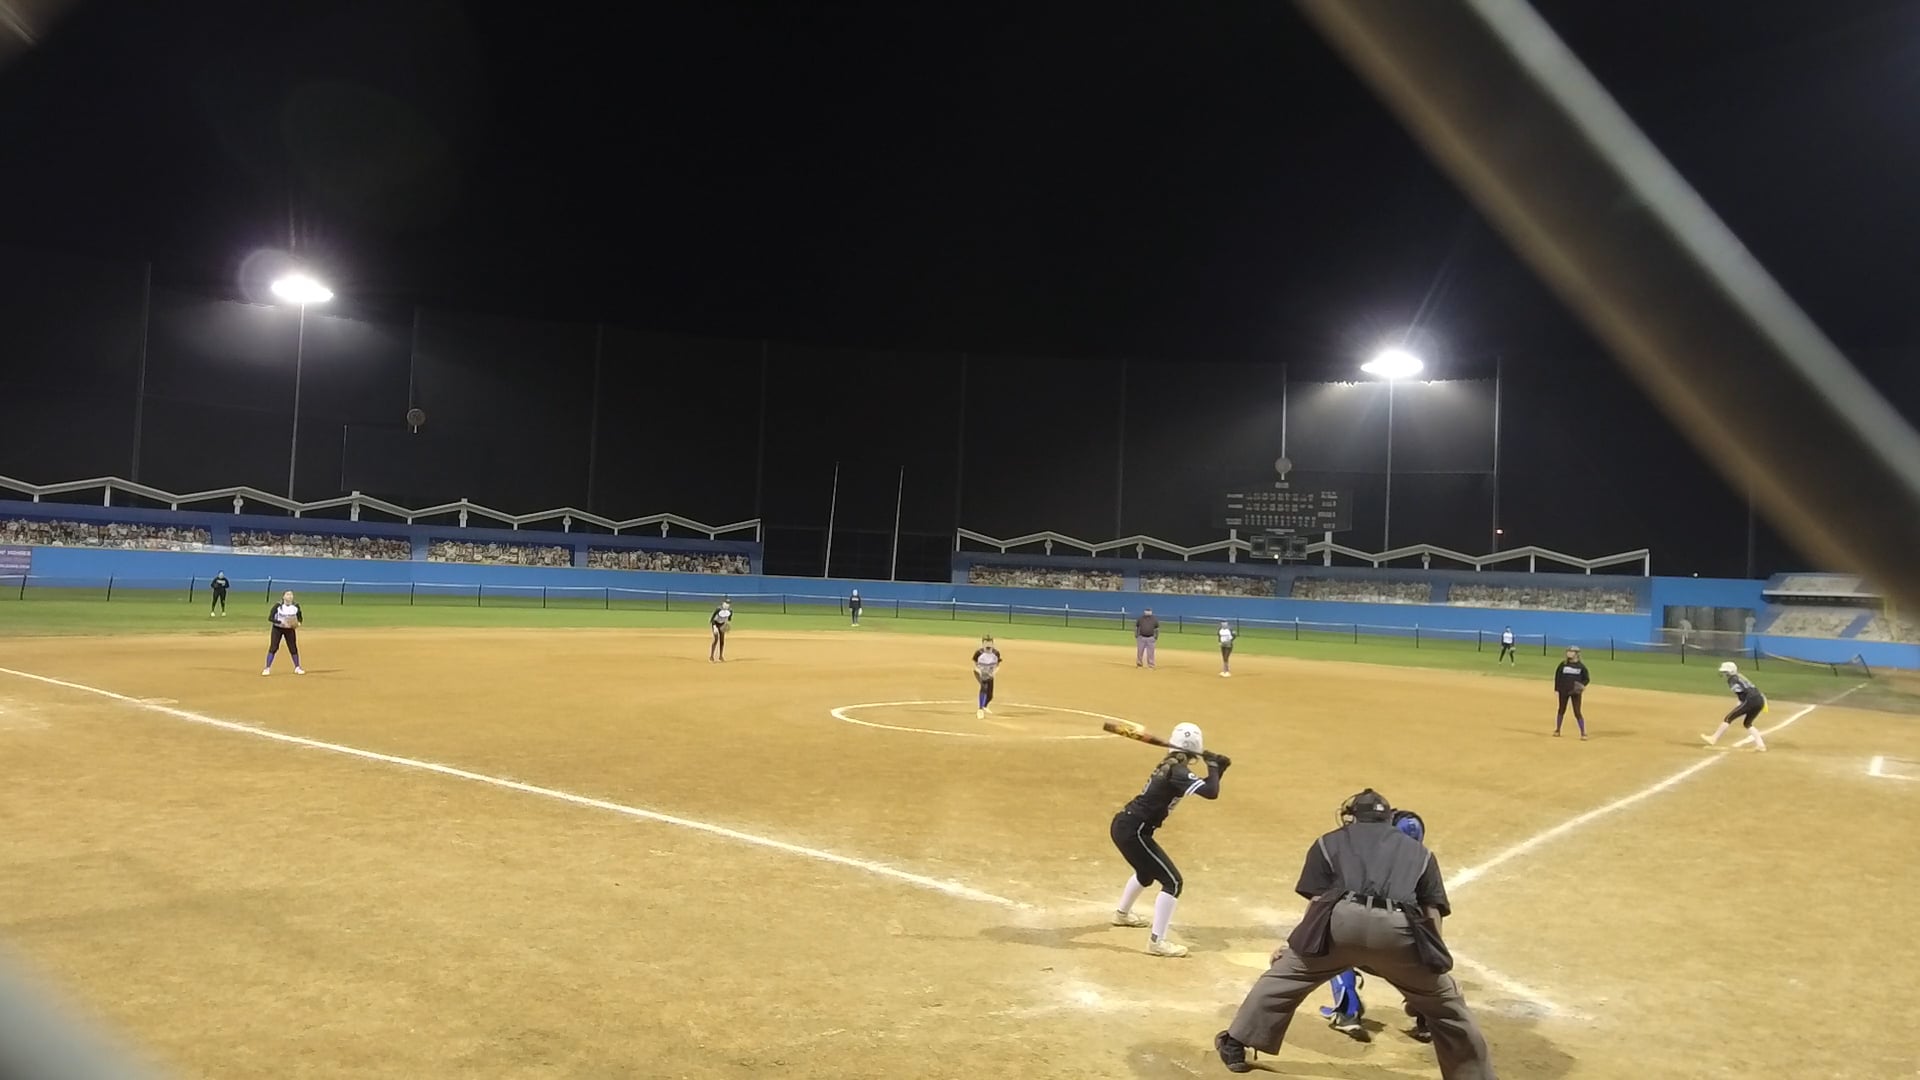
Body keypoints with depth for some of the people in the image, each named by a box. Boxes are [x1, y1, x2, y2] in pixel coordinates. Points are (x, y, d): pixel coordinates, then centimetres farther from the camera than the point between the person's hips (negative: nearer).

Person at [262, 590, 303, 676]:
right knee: (273, 648, -9)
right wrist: (281, 622, -33)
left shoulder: (296, 607, -8)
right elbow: (270, 618, -20)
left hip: (290, 629, 2)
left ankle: (297, 668, 17)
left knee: (293, 648, 3)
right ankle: (267, 668, -1)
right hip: (277, 628, -2)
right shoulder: (278, 606, -17)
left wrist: (298, 624, -17)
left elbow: (299, 618, 4)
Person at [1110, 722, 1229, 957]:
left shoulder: (1169, 765, 11)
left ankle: (1122, 914, 55)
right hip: (1133, 831, -10)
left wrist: (1219, 768, 5)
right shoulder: (1177, 771, -17)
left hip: (1123, 825, 10)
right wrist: (1213, 766, -12)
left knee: (1148, 871, 34)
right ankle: (1156, 942, -7)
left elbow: (1205, 787, 19)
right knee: (1172, 881, -6)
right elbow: (1211, 792, -28)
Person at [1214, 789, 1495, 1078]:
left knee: (1284, 973, 21)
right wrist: (1435, 964, 27)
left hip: (1344, 918, 0)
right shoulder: (1418, 850, 33)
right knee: (1445, 1001, 23)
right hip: (1398, 928, 1)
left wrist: (1294, 948, 29)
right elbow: (1433, 914, 23)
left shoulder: (1329, 842, 28)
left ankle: (1237, 1045, 31)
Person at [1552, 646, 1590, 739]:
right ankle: (1557, 730, 24)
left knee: (1577, 712, -5)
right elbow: (1557, 675, 5)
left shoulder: (1581, 665, -4)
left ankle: (1583, 733, 1)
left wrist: (1582, 685, -17)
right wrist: (1556, 688, -1)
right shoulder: (1563, 664, 0)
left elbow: (1587, 678, 2)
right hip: (1563, 691, 2)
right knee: (1561, 710, 12)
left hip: (1575, 692, -2)